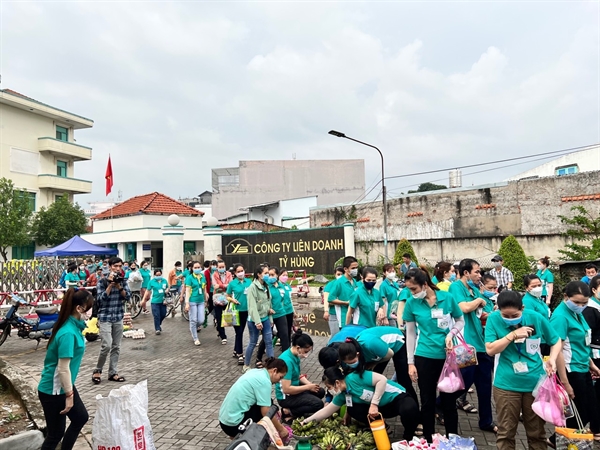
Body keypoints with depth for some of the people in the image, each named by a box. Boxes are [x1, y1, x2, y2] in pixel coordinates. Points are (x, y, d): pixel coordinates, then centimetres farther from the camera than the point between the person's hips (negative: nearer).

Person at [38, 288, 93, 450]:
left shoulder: (73, 326, 0)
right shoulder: (68, 333, -29)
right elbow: (63, 368, -26)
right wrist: (69, 395, -18)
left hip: (64, 385, 9)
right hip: (53, 390, -9)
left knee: (81, 417, 20)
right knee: (56, 433, 6)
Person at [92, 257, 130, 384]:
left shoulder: (123, 280, 5)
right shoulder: (102, 281, -6)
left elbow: (127, 297, -3)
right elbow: (101, 299, -15)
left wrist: (118, 285, -15)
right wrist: (110, 284, -20)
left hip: (118, 317, 4)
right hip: (105, 318, -4)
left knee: (116, 347, 7)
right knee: (107, 345, -13)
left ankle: (113, 373, 17)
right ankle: (97, 370, 8)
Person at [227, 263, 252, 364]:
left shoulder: (249, 282, 0)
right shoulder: (232, 283, -7)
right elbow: (227, 296, 2)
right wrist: (232, 300, -18)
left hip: (246, 310, 4)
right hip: (236, 310, -4)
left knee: (241, 331, 15)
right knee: (239, 332, -1)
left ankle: (236, 351, 31)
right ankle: (240, 355, 6)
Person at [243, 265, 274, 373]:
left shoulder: (265, 286, 7)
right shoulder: (253, 287, -16)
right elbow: (252, 306, -22)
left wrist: (269, 309, 1)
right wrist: (257, 321, -27)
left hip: (265, 318, 7)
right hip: (254, 320, -7)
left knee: (269, 341, 6)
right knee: (253, 343, 5)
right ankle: (246, 365, 21)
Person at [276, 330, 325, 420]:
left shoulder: (296, 356, -1)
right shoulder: (287, 361, -29)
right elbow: (286, 389, -30)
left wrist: (310, 384, -5)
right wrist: (308, 387, -20)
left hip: (294, 387, 10)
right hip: (286, 396, -10)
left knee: (320, 392, 12)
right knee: (318, 404, -18)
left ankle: (297, 407, 8)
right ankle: (288, 412, -6)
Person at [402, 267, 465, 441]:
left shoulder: (447, 298, -9)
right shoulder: (412, 303, -7)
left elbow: (461, 321, 5)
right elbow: (410, 333, 0)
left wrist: (451, 334, -15)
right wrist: (410, 362, -1)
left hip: (448, 356, 0)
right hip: (424, 357, 0)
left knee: (449, 400, 11)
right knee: (427, 402, 12)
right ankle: (428, 439, 29)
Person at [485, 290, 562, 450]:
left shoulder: (536, 318, -7)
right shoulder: (494, 319, -10)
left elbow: (556, 341, 7)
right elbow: (490, 350, -14)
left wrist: (552, 359, -11)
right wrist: (513, 335, -21)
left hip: (536, 383, 2)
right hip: (506, 384, -1)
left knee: (537, 432, 16)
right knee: (505, 432, 7)